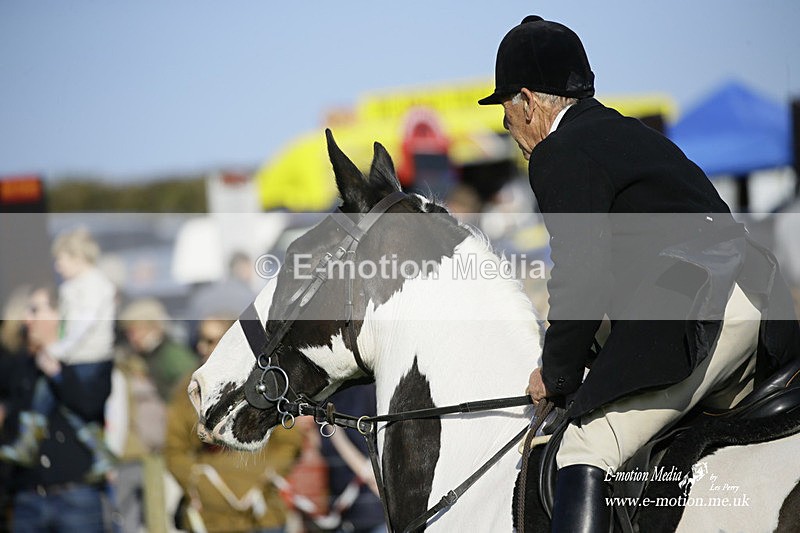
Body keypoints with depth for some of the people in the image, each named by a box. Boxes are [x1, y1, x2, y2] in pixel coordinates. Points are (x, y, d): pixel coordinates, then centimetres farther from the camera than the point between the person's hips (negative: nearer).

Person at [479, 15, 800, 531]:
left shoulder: (560, 155, -1)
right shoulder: (634, 135, 29)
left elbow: (582, 279, -10)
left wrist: (558, 375, 3)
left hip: (695, 318, -10)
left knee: (586, 450, -15)